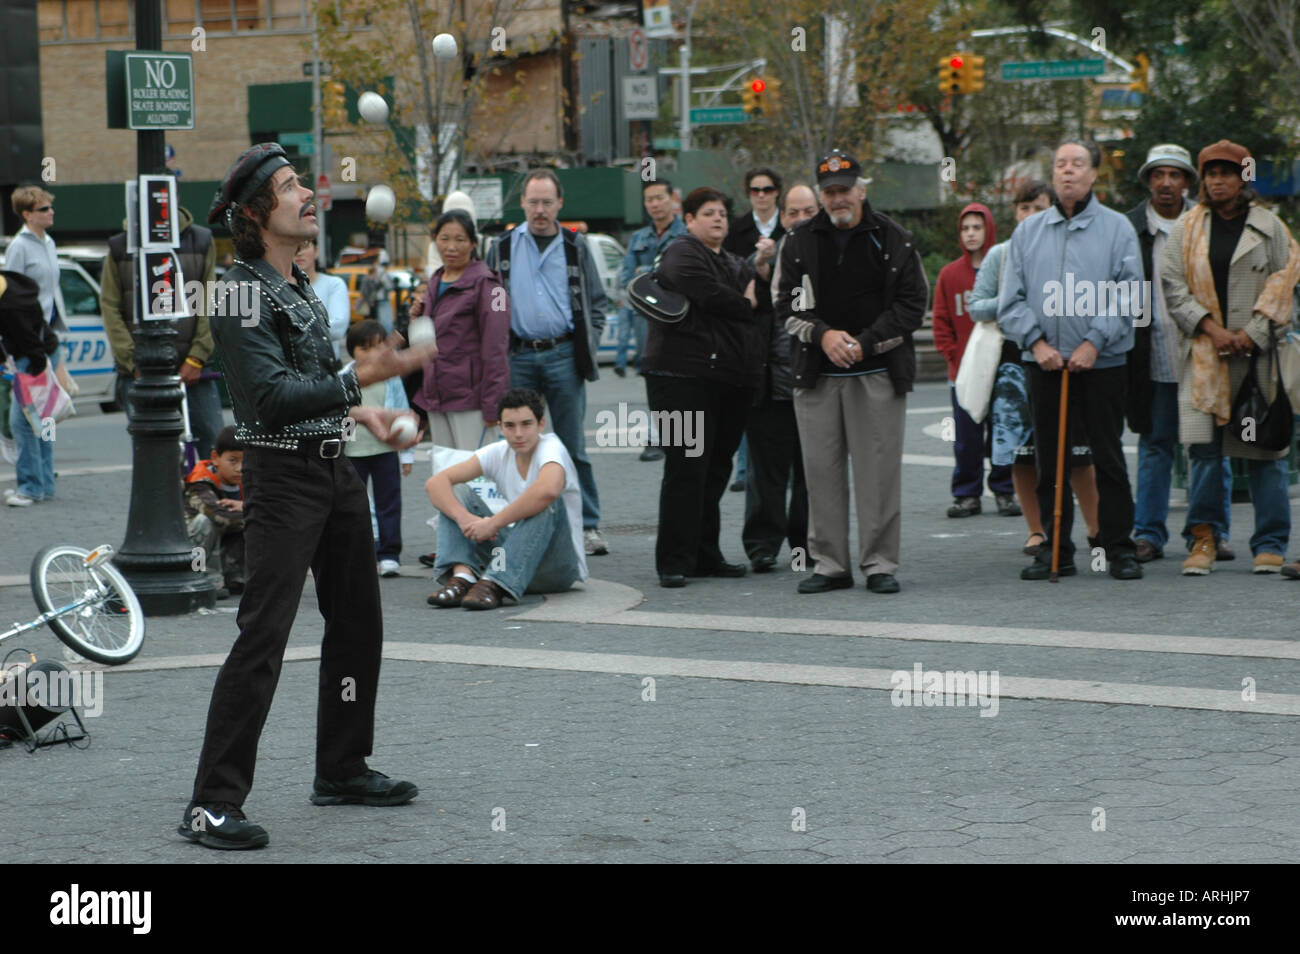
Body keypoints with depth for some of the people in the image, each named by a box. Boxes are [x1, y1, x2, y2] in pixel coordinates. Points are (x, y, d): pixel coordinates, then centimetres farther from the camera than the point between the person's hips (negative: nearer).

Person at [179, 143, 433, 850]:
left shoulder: (301, 286, 15)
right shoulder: (241, 294, -15)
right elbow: (272, 396, -24)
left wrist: (359, 415, 14)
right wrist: (362, 379, -31)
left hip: (335, 469, 9)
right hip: (282, 478, -9)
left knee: (358, 622, 15)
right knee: (263, 634, -13)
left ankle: (342, 770, 29)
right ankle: (212, 805, -11)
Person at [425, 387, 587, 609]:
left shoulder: (551, 448, -16)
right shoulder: (498, 453, 0)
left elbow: (548, 490, -41)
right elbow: (436, 482, -6)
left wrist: (494, 523, -33)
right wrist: (463, 517, -26)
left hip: (559, 567, -6)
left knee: (546, 502, -33)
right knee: (457, 493, -4)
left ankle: (494, 583, -40)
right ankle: (462, 575, -27)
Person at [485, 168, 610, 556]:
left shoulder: (575, 248, 7)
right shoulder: (503, 248, 9)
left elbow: (596, 302, 13)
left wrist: (588, 346, 2)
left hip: (564, 354, -1)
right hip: (518, 356, 1)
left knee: (573, 447, 0)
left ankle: (588, 525, 5)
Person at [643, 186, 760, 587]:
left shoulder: (736, 264, 24)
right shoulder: (683, 254, -3)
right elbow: (710, 296, -17)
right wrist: (747, 306, -1)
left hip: (730, 379, 8)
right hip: (685, 376, -8)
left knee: (715, 469, 10)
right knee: (686, 468, -10)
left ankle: (705, 555, 17)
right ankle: (674, 561, -8)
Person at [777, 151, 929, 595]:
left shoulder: (893, 241, 2)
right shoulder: (800, 243, 8)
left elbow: (912, 304, 0)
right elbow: (787, 305, 7)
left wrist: (865, 343, -10)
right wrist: (822, 334, -11)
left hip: (878, 373, -2)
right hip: (817, 374, 2)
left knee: (879, 470, -2)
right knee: (821, 469, 3)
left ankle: (880, 563, 6)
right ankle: (829, 564, 11)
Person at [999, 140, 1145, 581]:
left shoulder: (1117, 228, 3)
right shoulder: (1028, 231, 11)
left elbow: (1127, 296, -4)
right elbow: (1011, 300, 7)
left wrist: (1093, 343, -14)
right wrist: (1036, 341, -7)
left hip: (1103, 364, -3)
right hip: (1045, 364, 3)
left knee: (1108, 458, -1)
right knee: (1049, 461, 5)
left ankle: (1119, 549, 7)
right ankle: (1054, 550, 13)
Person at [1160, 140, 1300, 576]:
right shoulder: (1187, 228, 10)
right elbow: (1172, 285, 5)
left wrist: (1251, 334, -8)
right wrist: (1211, 328, -7)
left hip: (1258, 355, -1)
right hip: (1204, 357, 1)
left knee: (1265, 450, 0)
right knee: (1203, 447, -9)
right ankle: (1203, 538, 1)